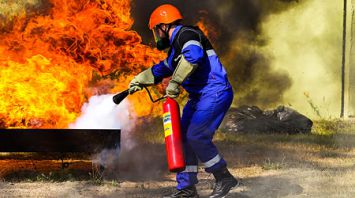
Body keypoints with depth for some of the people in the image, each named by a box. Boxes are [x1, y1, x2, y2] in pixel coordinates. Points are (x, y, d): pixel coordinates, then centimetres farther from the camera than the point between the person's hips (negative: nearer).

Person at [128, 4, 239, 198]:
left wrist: (175, 82, -29)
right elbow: (162, 69, 40)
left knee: (196, 137, -17)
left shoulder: (185, 34, -11)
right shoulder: (175, 47, 22)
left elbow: (193, 56, -31)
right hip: (199, 97, 10)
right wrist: (139, 80, 43)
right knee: (183, 137, 7)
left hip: (215, 93, -10)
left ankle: (224, 178, -4)